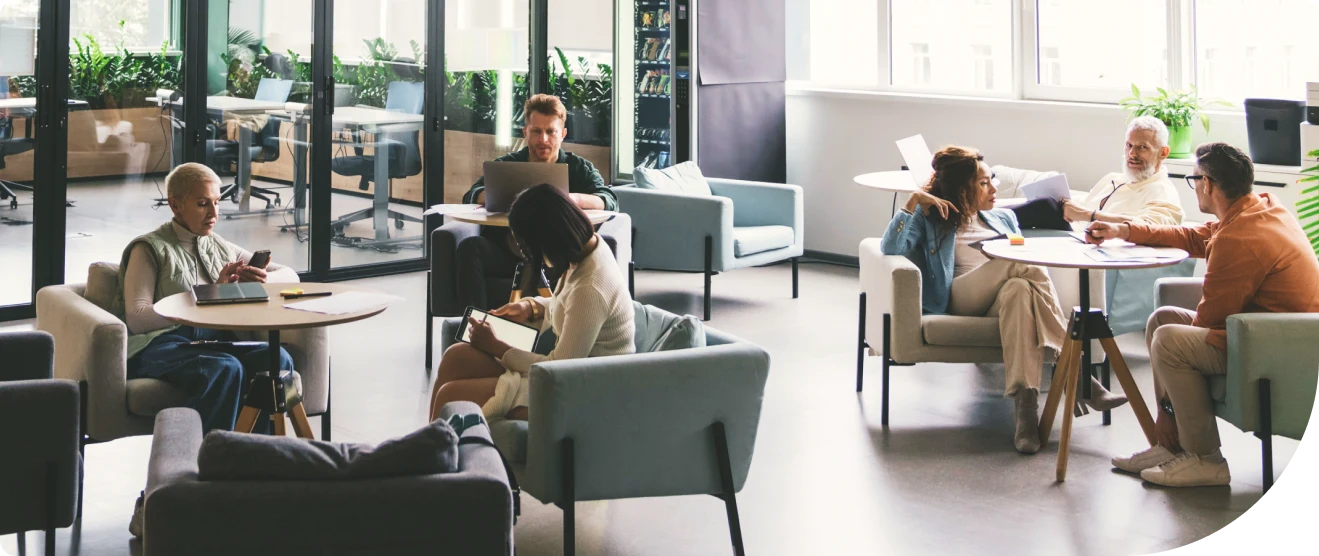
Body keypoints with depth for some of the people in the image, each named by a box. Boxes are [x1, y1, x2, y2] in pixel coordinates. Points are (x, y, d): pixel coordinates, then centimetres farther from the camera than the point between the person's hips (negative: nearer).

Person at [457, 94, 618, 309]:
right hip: (506, 252, 2)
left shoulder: (579, 168, 13)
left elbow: (610, 201, -5)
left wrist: (575, 199, -28)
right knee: (470, 247, -27)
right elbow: (471, 196, 1)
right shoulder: (506, 165, 17)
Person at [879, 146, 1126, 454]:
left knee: (1020, 288, -37)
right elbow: (891, 248, 1)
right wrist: (914, 201, -6)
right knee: (1026, 266, -31)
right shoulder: (930, 220, 19)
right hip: (959, 301, -3)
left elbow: (1029, 254, 25)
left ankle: (1026, 403, -50)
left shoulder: (1003, 218, 33)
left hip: (1001, 301, 4)